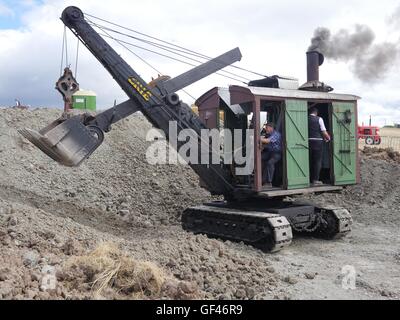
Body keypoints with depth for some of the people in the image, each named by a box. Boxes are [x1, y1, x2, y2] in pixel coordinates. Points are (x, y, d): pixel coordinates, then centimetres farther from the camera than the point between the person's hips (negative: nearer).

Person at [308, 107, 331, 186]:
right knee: (317, 161, 4)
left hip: (308, 141, 3)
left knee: (310, 161, 12)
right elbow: (324, 132, -7)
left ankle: (310, 179, 15)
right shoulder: (319, 119, -4)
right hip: (317, 141, -3)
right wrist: (328, 138, 13)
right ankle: (315, 180, 2)